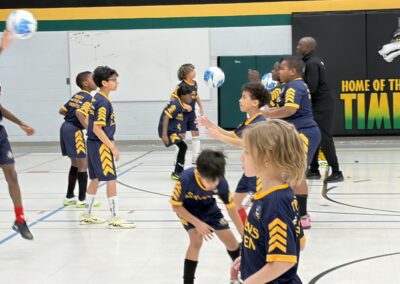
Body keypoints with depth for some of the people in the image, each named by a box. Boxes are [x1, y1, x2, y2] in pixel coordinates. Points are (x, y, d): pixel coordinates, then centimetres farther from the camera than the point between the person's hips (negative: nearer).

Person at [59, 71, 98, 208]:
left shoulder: (76, 96, 14)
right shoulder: (88, 97, -11)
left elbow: (62, 111, 17)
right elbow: (79, 112, -28)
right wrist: (89, 128, -25)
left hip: (66, 128, 9)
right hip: (74, 130, -9)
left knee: (75, 164, 20)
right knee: (83, 165, -1)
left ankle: (69, 197, 27)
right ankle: (82, 199, 2)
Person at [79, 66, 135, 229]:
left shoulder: (97, 98, 10)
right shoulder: (103, 102, -18)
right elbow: (97, 129, -22)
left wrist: (110, 143, 20)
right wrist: (113, 148, -20)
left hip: (94, 144, 10)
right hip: (101, 145, -10)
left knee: (95, 179, 17)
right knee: (111, 179, -6)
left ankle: (87, 215, 26)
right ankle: (115, 219, -4)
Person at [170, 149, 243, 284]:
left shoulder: (222, 183, -31)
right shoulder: (186, 179, -41)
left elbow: (231, 209, -16)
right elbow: (176, 206, -26)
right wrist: (197, 223, -31)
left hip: (209, 208, 3)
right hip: (188, 210, -3)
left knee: (230, 240, 6)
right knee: (196, 240, -25)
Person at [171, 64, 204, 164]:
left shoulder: (195, 84, 1)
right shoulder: (181, 86, -20)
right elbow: (173, 98, -20)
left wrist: (201, 107, 17)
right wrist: (184, 105, -25)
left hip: (191, 112, 7)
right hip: (183, 113, -7)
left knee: (196, 133, 5)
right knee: (182, 135, -2)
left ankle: (195, 157, 12)